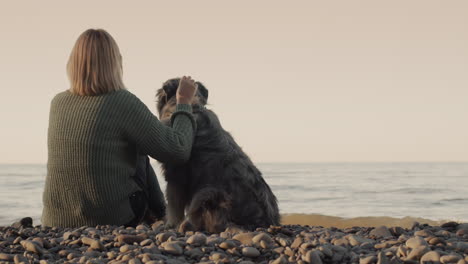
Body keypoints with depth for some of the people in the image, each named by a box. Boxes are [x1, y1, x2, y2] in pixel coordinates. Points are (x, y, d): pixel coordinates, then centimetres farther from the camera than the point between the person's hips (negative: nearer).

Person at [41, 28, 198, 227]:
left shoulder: (58, 103, -1)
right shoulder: (124, 103, -17)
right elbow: (178, 151, -13)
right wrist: (184, 102, 1)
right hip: (114, 219, -4)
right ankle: (160, 218, 44)